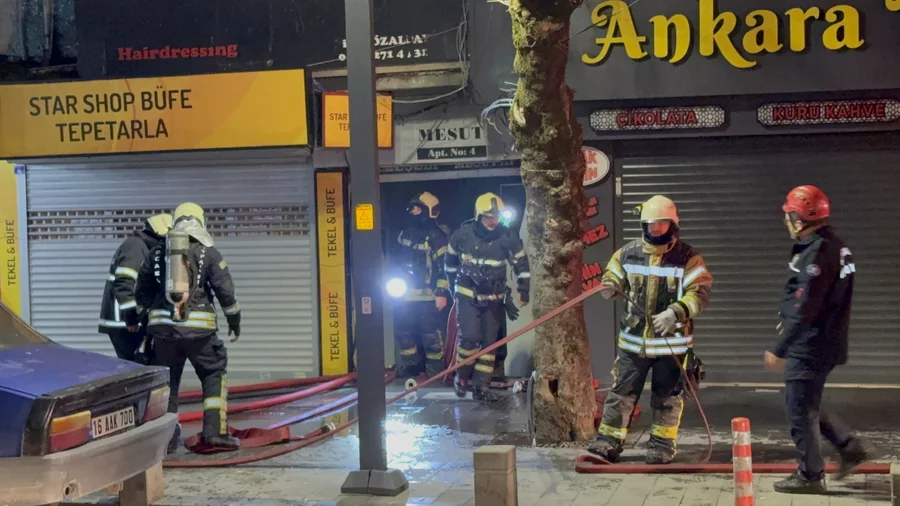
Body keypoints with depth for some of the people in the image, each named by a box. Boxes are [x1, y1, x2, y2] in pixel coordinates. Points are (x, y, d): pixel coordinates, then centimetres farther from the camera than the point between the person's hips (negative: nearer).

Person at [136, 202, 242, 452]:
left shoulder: (157, 252, 11)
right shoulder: (208, 252, 3)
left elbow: (142, 291, 17)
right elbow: (226, 290, 0)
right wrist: (235, 321, 12)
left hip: (163, 326, 3)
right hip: (198, 327, -3)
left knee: (167, 380, 14)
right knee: (214, 375, 11)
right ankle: (215, 431, 0)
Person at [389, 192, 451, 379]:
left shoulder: (437, 236, -15)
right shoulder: (406, 232, 9)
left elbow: (445, 266, -18)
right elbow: (396, 258, 22)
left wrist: (442, 293, -21)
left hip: (428, 296, -8)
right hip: (406, 293, 8)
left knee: (431, 334, -4)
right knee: (402, 330, 14)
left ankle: (435, 371, 9)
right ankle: (411, 364, 30)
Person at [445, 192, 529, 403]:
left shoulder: (509, 237, -10)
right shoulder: (463, 234, -11)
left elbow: (521, 265, 2)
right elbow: (451, 260, 8)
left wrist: (524, 291, -3)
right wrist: (453, 284, 16)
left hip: (494, 298, 2)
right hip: (467, 296, -2)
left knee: (489, 342, 5)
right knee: (469, 337, -15)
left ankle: (481, 386, 14)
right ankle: (462, 376, 8)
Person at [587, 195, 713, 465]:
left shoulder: (688, 257, -8)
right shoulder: (628, 253, 2)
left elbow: (701, 292, -14)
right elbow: (612, 277, 14)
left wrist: (675, 312, -29)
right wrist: (609, 287, -11)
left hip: (671, 340, -2)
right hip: (633, 338, 2)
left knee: (667, 396, 9)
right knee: (621, 391, 4)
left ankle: (662, 445, 21)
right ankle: (608, 442, 10)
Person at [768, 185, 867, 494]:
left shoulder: (816, 255, -24)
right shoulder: (836, 247, 8)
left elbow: (804, 310, -25)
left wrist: (778, 350, -19)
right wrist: (789, 319, 22)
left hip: (810, 348, -10)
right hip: (827, 343, 10)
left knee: (800, 410, 2)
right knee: (806, 406, 21)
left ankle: (810, 476, 12)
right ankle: (850, 448, 23)